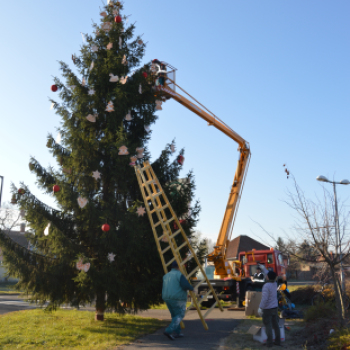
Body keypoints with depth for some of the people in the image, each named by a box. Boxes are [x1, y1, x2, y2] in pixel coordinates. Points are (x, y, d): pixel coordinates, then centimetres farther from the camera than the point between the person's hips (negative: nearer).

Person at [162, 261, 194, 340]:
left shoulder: (166, 276, 14)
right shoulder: (179, 275, -8)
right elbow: (186, 285, -21)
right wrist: (191, 288, -1)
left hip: (167, 298, 7)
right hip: (177, 299, -7)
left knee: (174, 315, 19)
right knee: (179, 316, 1)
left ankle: (177, 333, 18)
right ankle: (168, 331, -12)